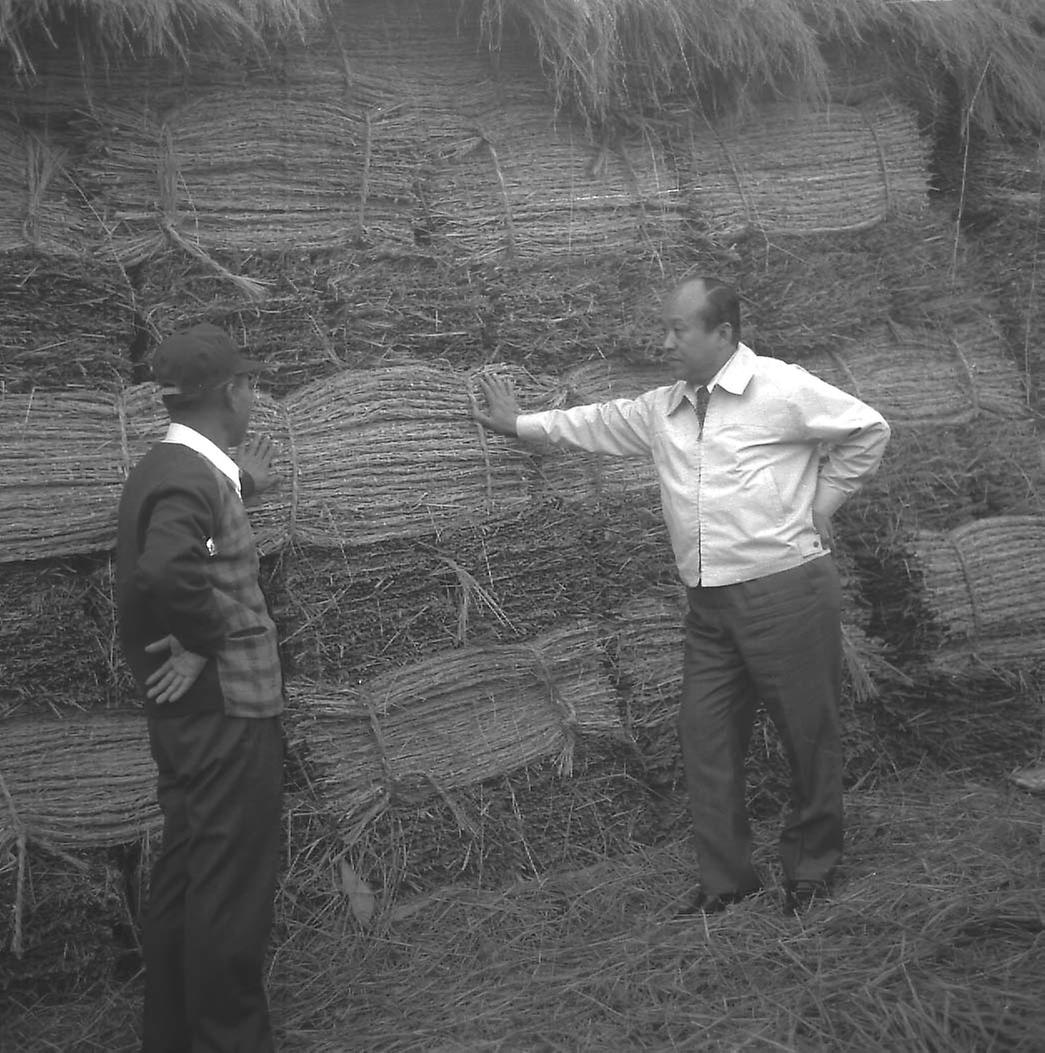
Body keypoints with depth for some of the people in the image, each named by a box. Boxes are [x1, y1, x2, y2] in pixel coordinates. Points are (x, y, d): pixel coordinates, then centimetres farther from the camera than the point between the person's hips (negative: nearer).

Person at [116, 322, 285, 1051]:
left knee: (186, 878, 18)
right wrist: (211, 638, -23)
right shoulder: (191, 476, -20)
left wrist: (243, 489, 27)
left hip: (195, 710, 10)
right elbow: (165, 573, -38)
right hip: (226, 709, -10)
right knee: (230, 889, 1)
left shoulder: (173, 465, 11)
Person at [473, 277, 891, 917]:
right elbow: (598, 425, 25)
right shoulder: (662, 409, 12)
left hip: (787, 588, -6)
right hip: (710, 602, 7)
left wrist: (819, 505, -1)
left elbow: (868, 431, -3)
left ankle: (812, 869, 23)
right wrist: (520, 424, 27)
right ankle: (727, 879, 20)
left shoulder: (782, 390, -8)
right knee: (706, 737, 7)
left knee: (810, 733, 6)